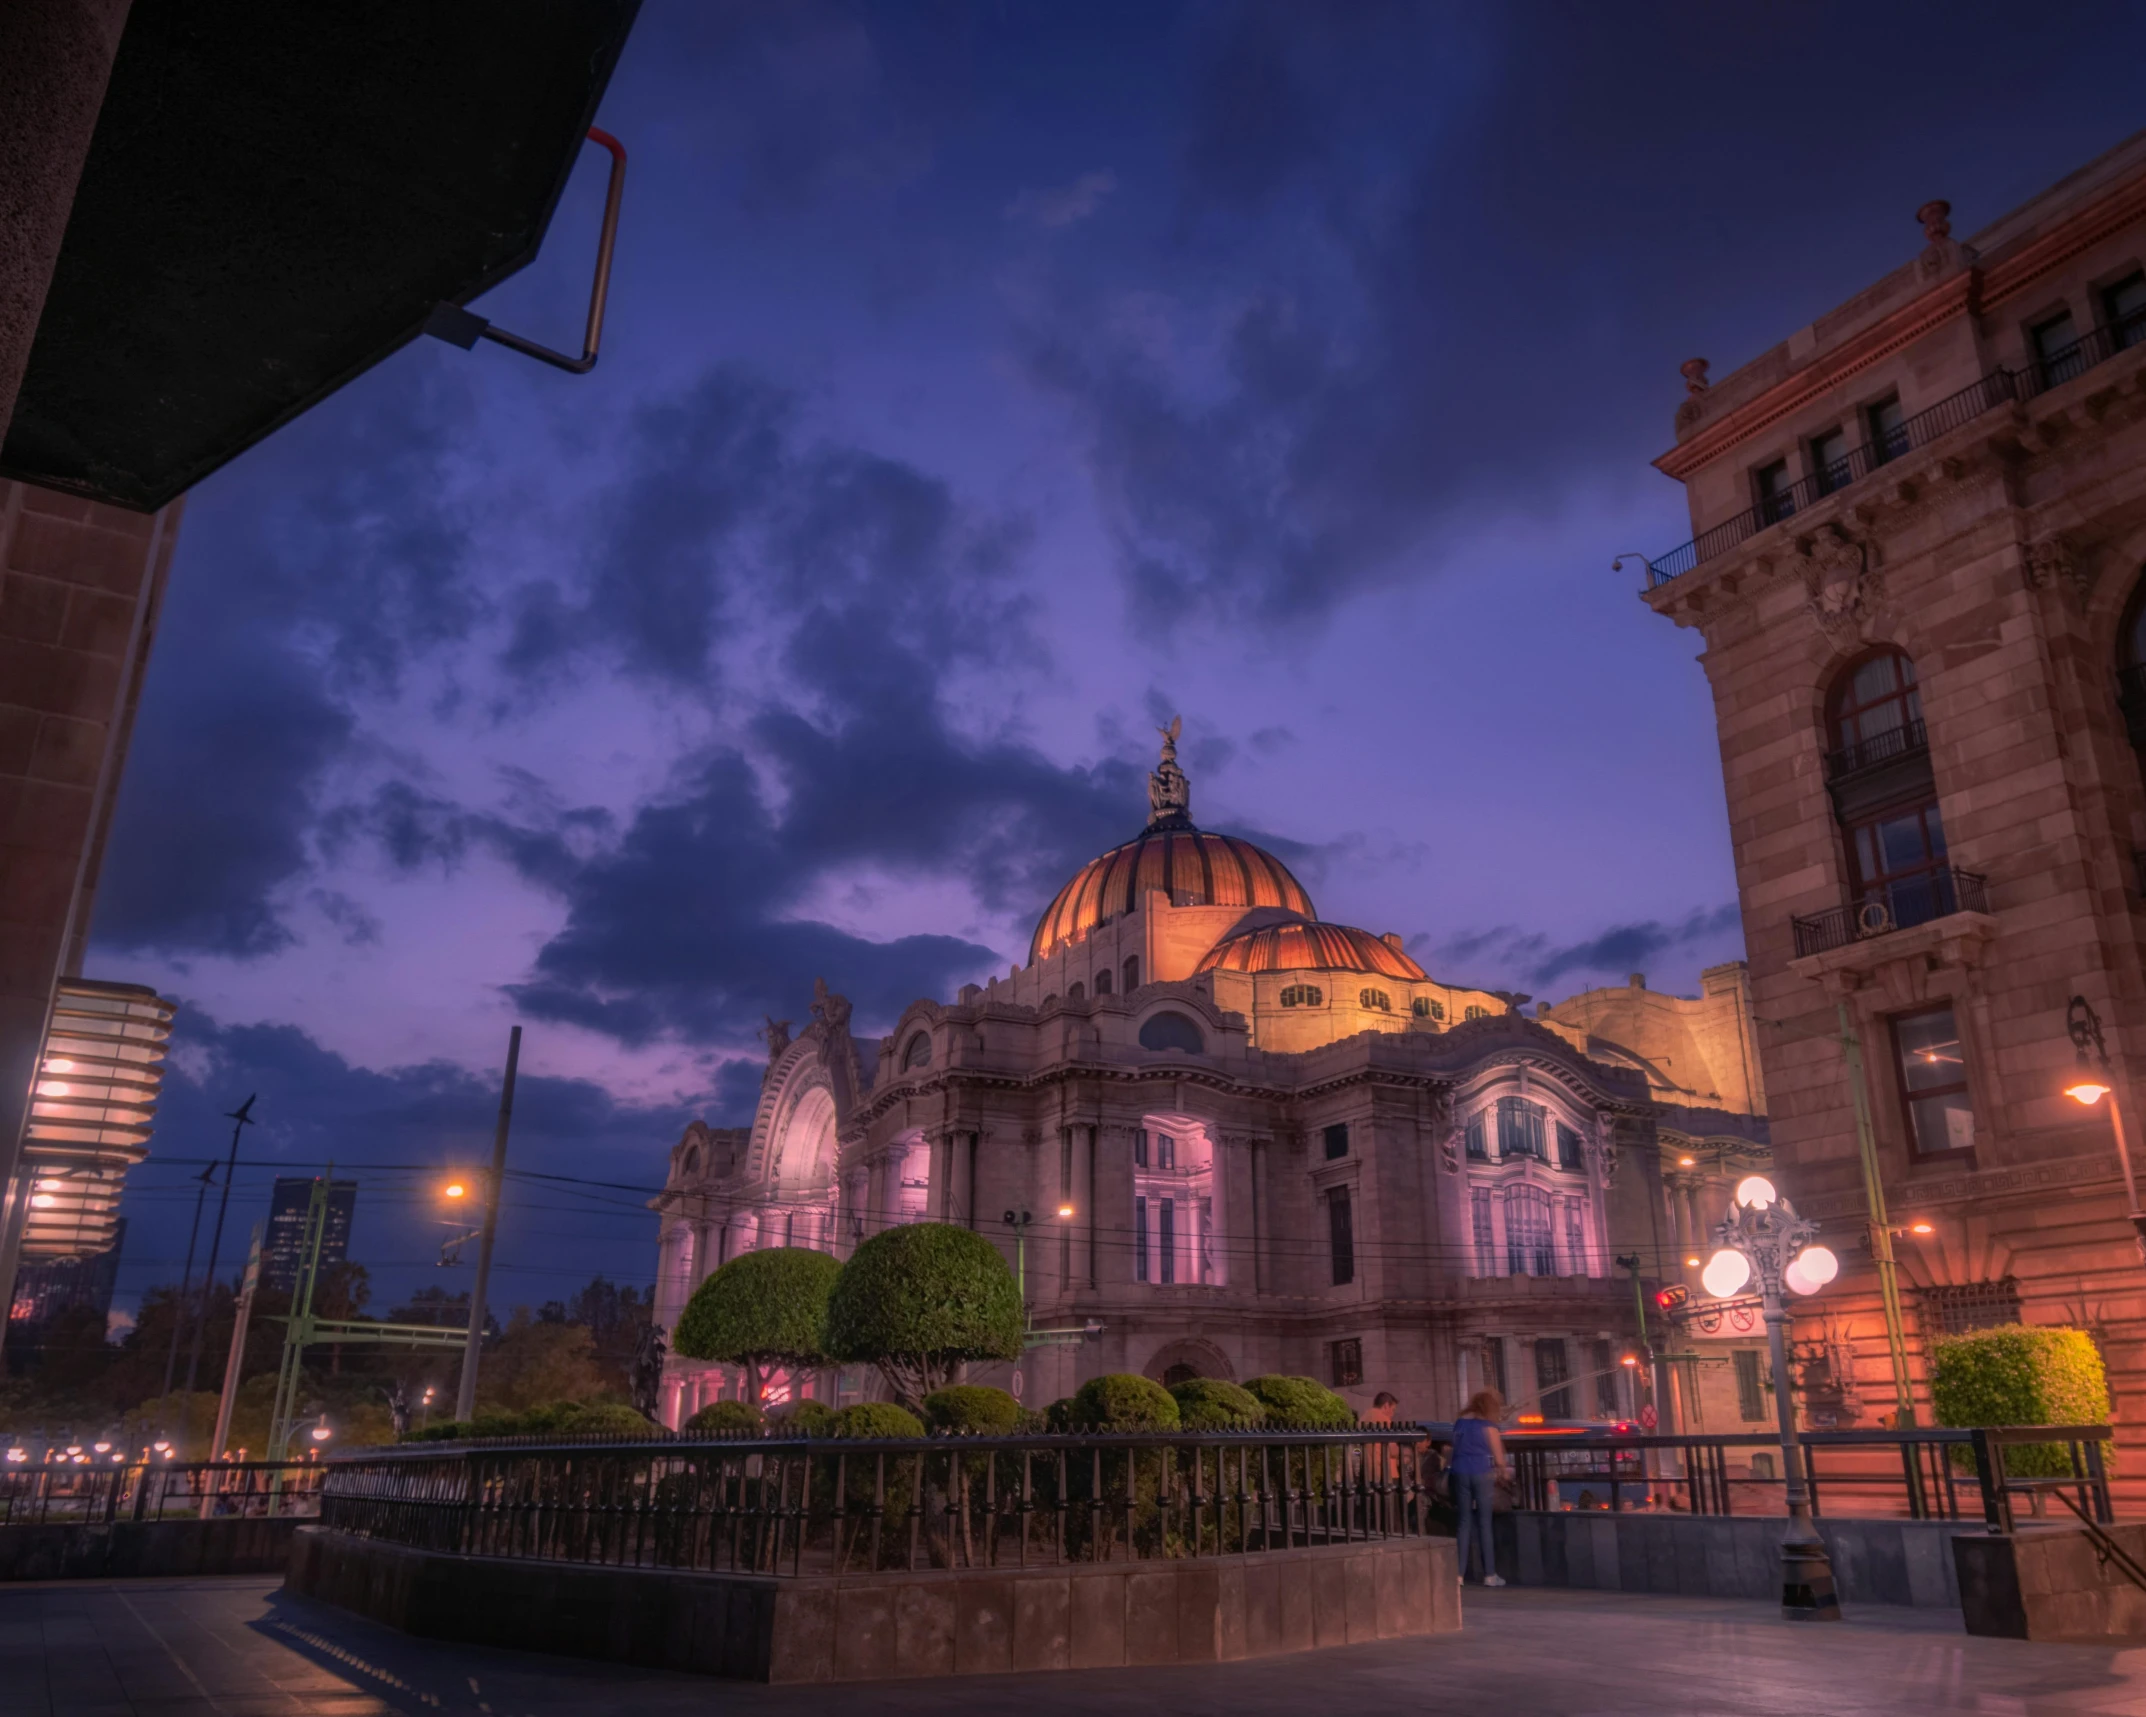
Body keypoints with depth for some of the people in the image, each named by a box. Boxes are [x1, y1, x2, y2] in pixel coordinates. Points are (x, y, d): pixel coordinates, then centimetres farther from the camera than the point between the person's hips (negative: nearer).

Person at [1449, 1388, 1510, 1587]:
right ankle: (1490, 1574, 3)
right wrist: (1504, 1472, 19)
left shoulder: (1460, 1422, 11)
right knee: (1484, 1523, 2)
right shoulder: (1488, 1426, -3)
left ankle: (1459, 1573, 4)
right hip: (1481, 1473, -4)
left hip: (1460, 1472, 4)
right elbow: (1498, 1458, -1)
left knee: (1463, 1522, 7)